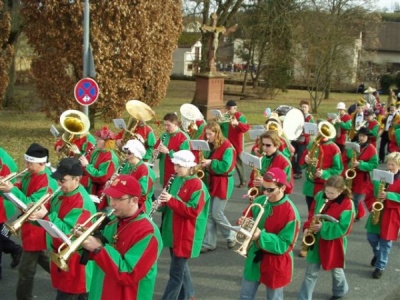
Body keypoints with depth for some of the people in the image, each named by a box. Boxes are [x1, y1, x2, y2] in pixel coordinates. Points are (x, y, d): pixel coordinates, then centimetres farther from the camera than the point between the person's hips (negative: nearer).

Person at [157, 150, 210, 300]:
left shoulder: (197, 185, -16)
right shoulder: (176, 180, 8)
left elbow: (193, 211, -23)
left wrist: (171, 200, -29)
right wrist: (163, 202, -8)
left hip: (185, 235, -8)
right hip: (173, 232, 8)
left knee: (176, 272, -2)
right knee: (181, 266, 20)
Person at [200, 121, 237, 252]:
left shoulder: (227, 147, -15)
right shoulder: (210, 146, 8)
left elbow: (225, 167, -24)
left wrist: (210, 162, -24)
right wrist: (203, 164, -4)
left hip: (222, 184, -8)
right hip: (210, 181, 8)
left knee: (217, 214, -4)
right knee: (209, 214, 7)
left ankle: (231, 236, 19)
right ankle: (209, 243, 14)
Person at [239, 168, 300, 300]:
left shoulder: (290, 212, -23)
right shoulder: (259, 201, -6)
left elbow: (285, 245, -22)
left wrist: (261, 236, -32)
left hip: (275, 263, -5)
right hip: (254, 257, 5)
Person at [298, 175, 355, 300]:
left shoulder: (347, 205, -20)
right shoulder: (320, 196, -5)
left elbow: (343, 229, -20)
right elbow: (312, 213, 7)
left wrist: (323, 227, -28)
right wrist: (307, 227, -10)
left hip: (333, 243, -3)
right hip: (316, 240, 3)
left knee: (335, 270, 20)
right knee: (311, 272, 10)